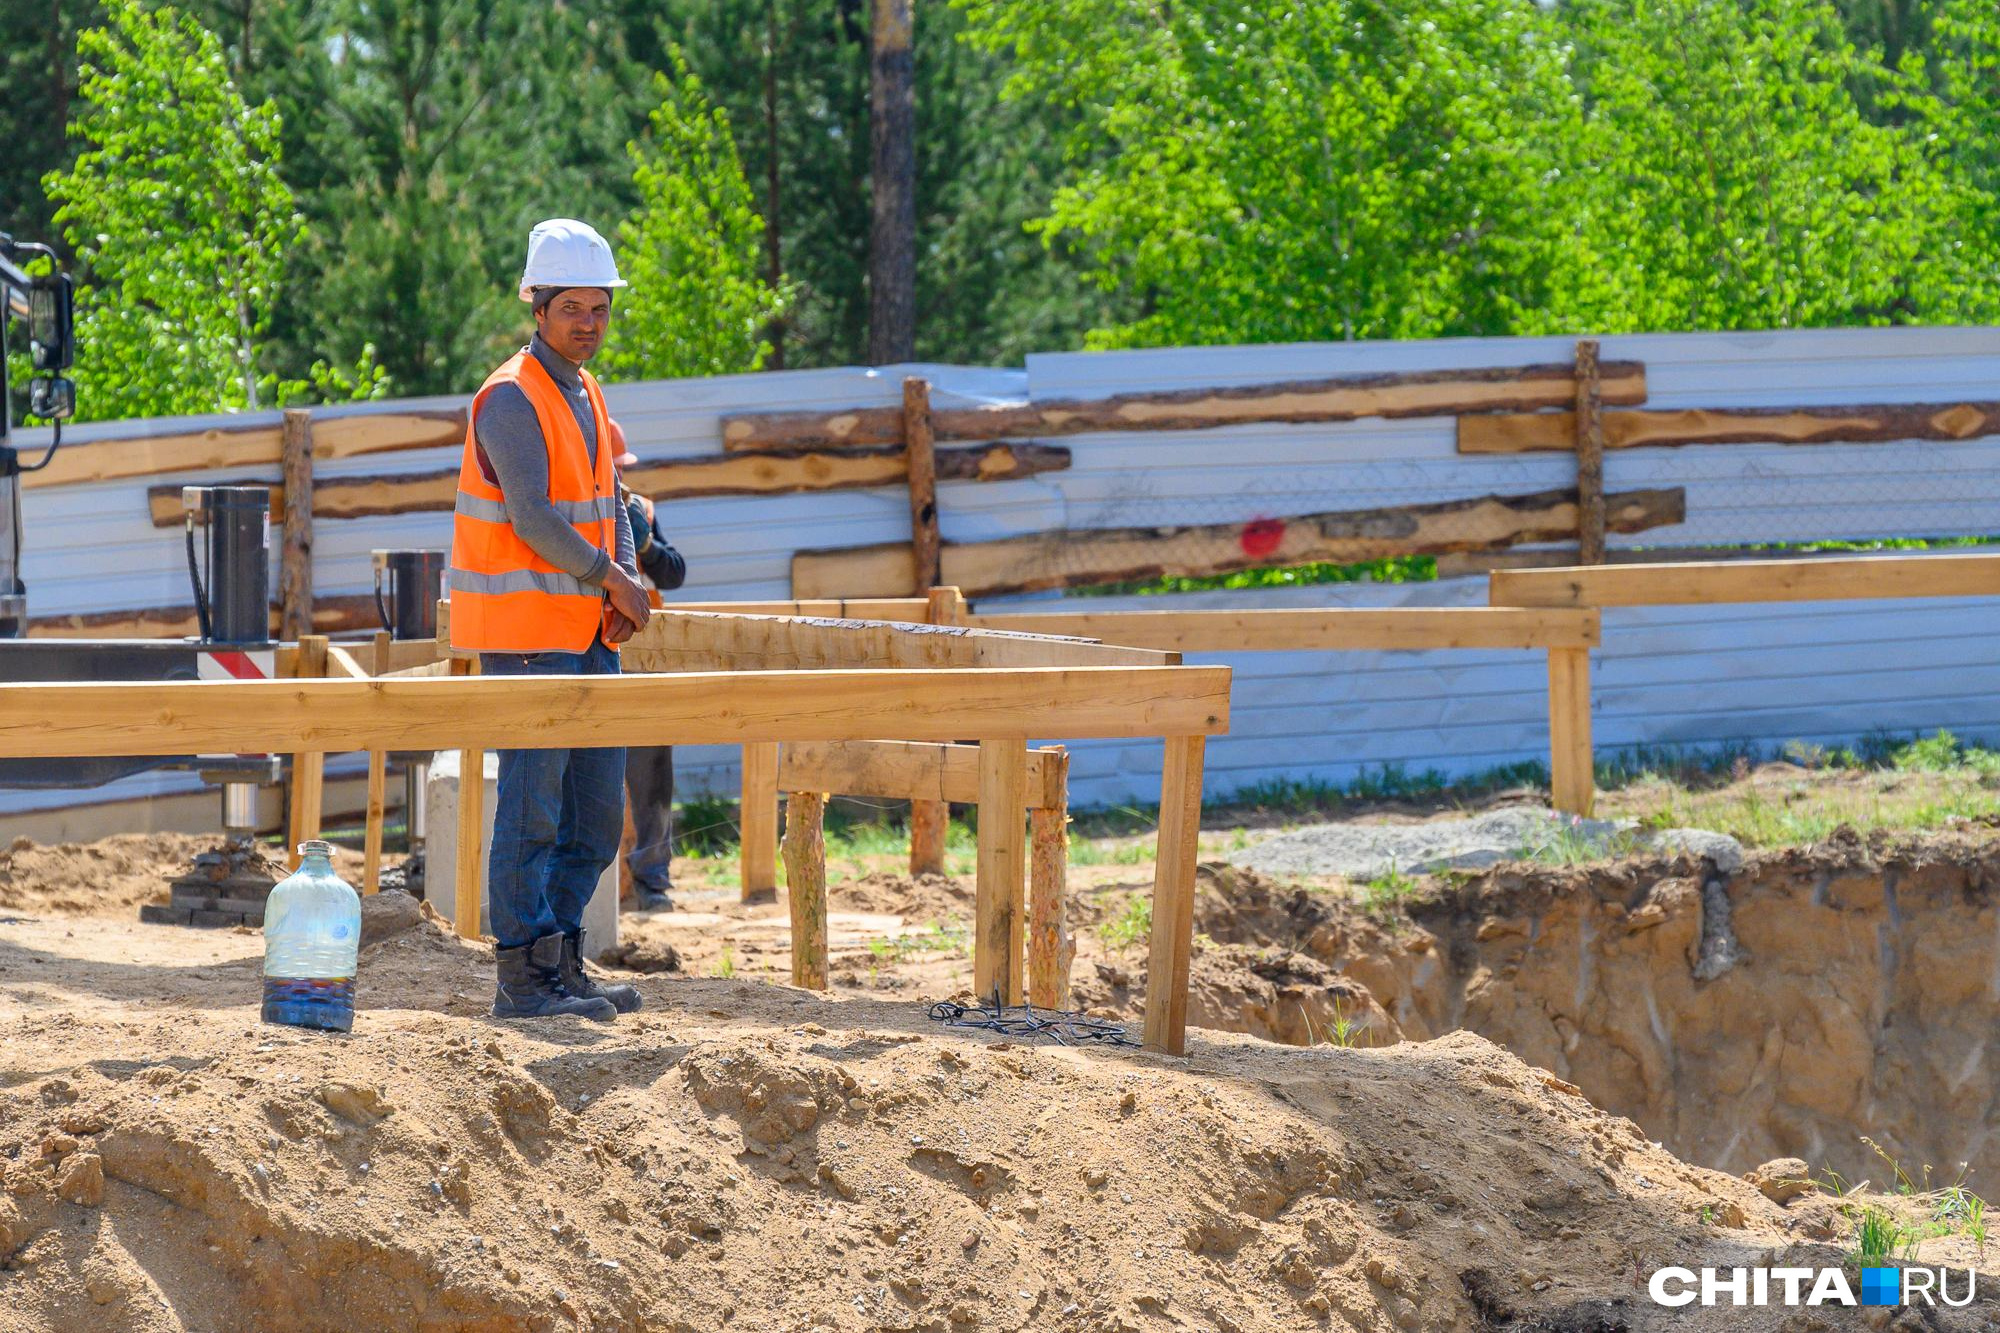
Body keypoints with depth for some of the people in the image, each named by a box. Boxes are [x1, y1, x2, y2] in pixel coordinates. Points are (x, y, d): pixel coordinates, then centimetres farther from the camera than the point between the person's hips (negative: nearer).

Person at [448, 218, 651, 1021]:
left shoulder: (584, 397, 17)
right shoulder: (511, 399, -11)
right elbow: (531, 514, -20)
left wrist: (626, 586, -1)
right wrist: (610, 579, -15)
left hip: (587, 631, 9)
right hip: (524, 630, -9)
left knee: (597, 810, 10)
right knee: (533, 805, -8)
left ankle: (560, 961, 18)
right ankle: (524, 979, -6)